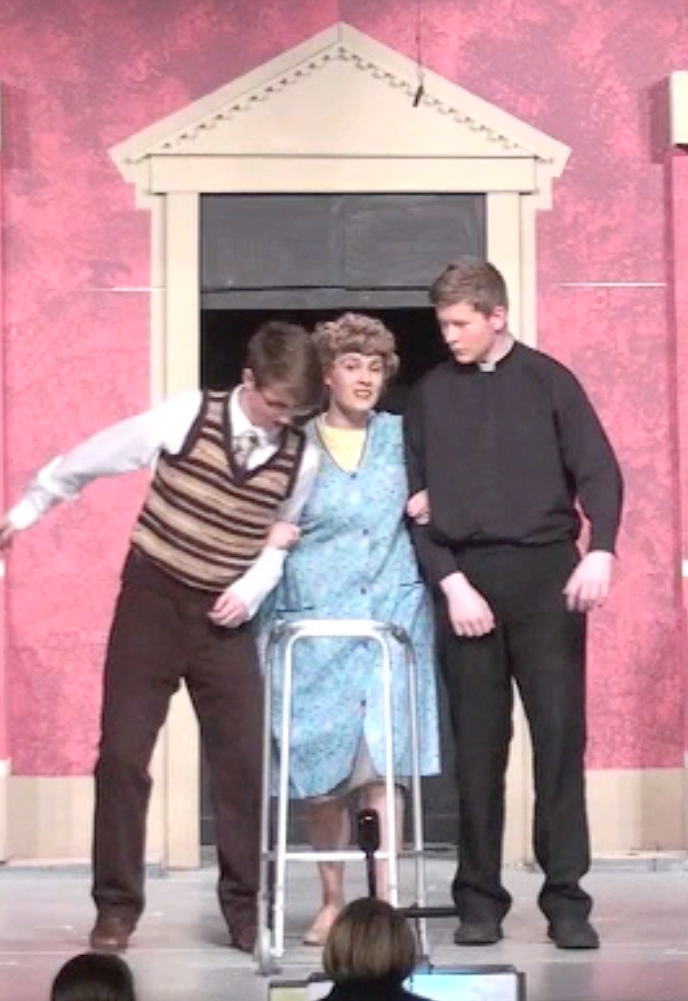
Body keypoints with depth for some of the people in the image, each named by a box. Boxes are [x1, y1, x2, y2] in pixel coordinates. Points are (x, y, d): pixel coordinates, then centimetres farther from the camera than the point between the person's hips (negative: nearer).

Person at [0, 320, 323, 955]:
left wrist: (251, 589, -8)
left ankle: (246, 907, 11)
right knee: (123, 753, -2)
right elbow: (91, 459, -1)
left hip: (224, 618, 2)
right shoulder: (187, 417, -12)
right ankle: (117, 905, 11)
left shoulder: (302, 458, -4)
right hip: (152, 600, -2)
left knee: (244, 759, -1)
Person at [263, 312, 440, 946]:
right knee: (319, 765, -1)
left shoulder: (400, 436, 10)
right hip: (314, 622, 0)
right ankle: (332, 901, 13)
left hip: (392, 616, 1)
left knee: (381, 762, -7)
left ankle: (384, 902, -4)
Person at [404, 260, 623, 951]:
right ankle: (479, 898, 10)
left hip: (546, 574, -1)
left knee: (560, 734, -4)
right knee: (477, 745, 3)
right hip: (464, 581, 1)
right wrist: (451, 582, -6)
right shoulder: (429, 395, 10)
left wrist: (600, 550, -18)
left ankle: (566, 899, 1)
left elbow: (598, 470, -1)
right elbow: (415, 501, 6)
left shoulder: (546, 380, 5)